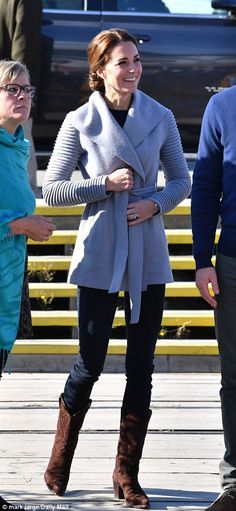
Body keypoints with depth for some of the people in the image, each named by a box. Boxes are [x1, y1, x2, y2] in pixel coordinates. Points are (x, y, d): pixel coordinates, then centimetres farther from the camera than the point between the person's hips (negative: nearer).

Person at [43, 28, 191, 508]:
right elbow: (51, 189, -2)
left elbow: (181, 180, 11)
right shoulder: (80, 122, -2)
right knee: (90, 362, 1)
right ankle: (60, 462, 19)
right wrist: (105, 185, -13)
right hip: (100, 256, -2)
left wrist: (155, 202, -8)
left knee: (141, 366, 4)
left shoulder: (160, 118, 4)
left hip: (149, 256, 3)